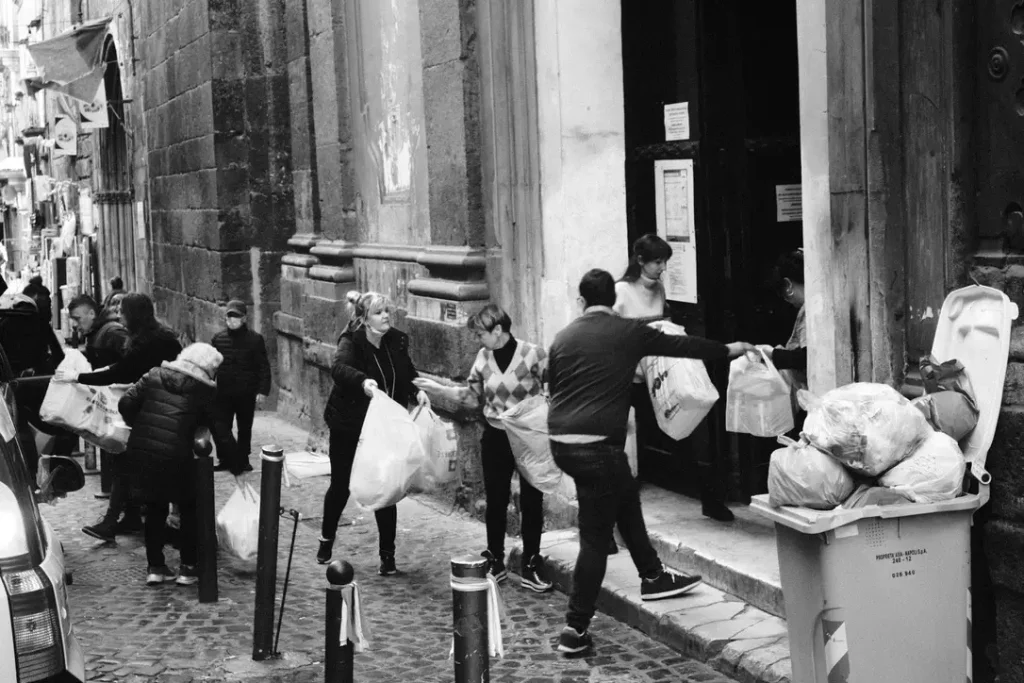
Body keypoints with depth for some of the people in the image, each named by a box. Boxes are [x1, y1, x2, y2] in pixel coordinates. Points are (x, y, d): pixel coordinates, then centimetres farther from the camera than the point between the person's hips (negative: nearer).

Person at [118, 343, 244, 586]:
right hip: (175, 457, -4)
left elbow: (126, 403, 4)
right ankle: (188, 568, 17)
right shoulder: (204, 392, 1)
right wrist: (236, 469, 11)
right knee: (189, 509, 16)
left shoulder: (154, 375, 11)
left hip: (140, 451, 4)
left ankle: (155, 567, 23)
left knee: (155, 509, 19)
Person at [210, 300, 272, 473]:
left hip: (247, 393, -2)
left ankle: (243, 460, 23)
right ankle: (224, 460, 14)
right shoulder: (218, 339, 3)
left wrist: (263, 390, -11)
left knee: (245, 429, 10)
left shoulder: (255, 339, -5)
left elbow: (263, 366, -5)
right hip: (223, 393, 2)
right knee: (221, 428, 2)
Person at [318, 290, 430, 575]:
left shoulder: (397, 341, -3)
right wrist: (362, 381, -58)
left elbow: (408, 373, 13)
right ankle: (327, 539, 38)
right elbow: (338, 367, -39)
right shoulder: (352, 341, -18)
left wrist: (418, 390, -7)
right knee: (341, 486, 12)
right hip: (348, 428, -3)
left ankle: (387, 555, 12)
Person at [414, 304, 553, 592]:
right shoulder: (484, 357, 1)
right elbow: (473, 396, 6)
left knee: (531, 502, 4)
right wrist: (438, 389, -1)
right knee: (495, 502, 11)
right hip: (495, 438, 4)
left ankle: (531, 567, 15)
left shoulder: (533, 354, -14)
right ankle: (495, 563, 24)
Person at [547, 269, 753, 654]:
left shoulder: (563, 338, 10)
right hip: (598, 445, -6)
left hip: (560, 442, 6)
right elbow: (679, 345, 9)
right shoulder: (627, 333, -2)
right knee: (595, 538, 1)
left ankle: (652, 577, 37)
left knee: (625, 497, 26)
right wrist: (728, 350, 24)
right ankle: (575, 629, 3)